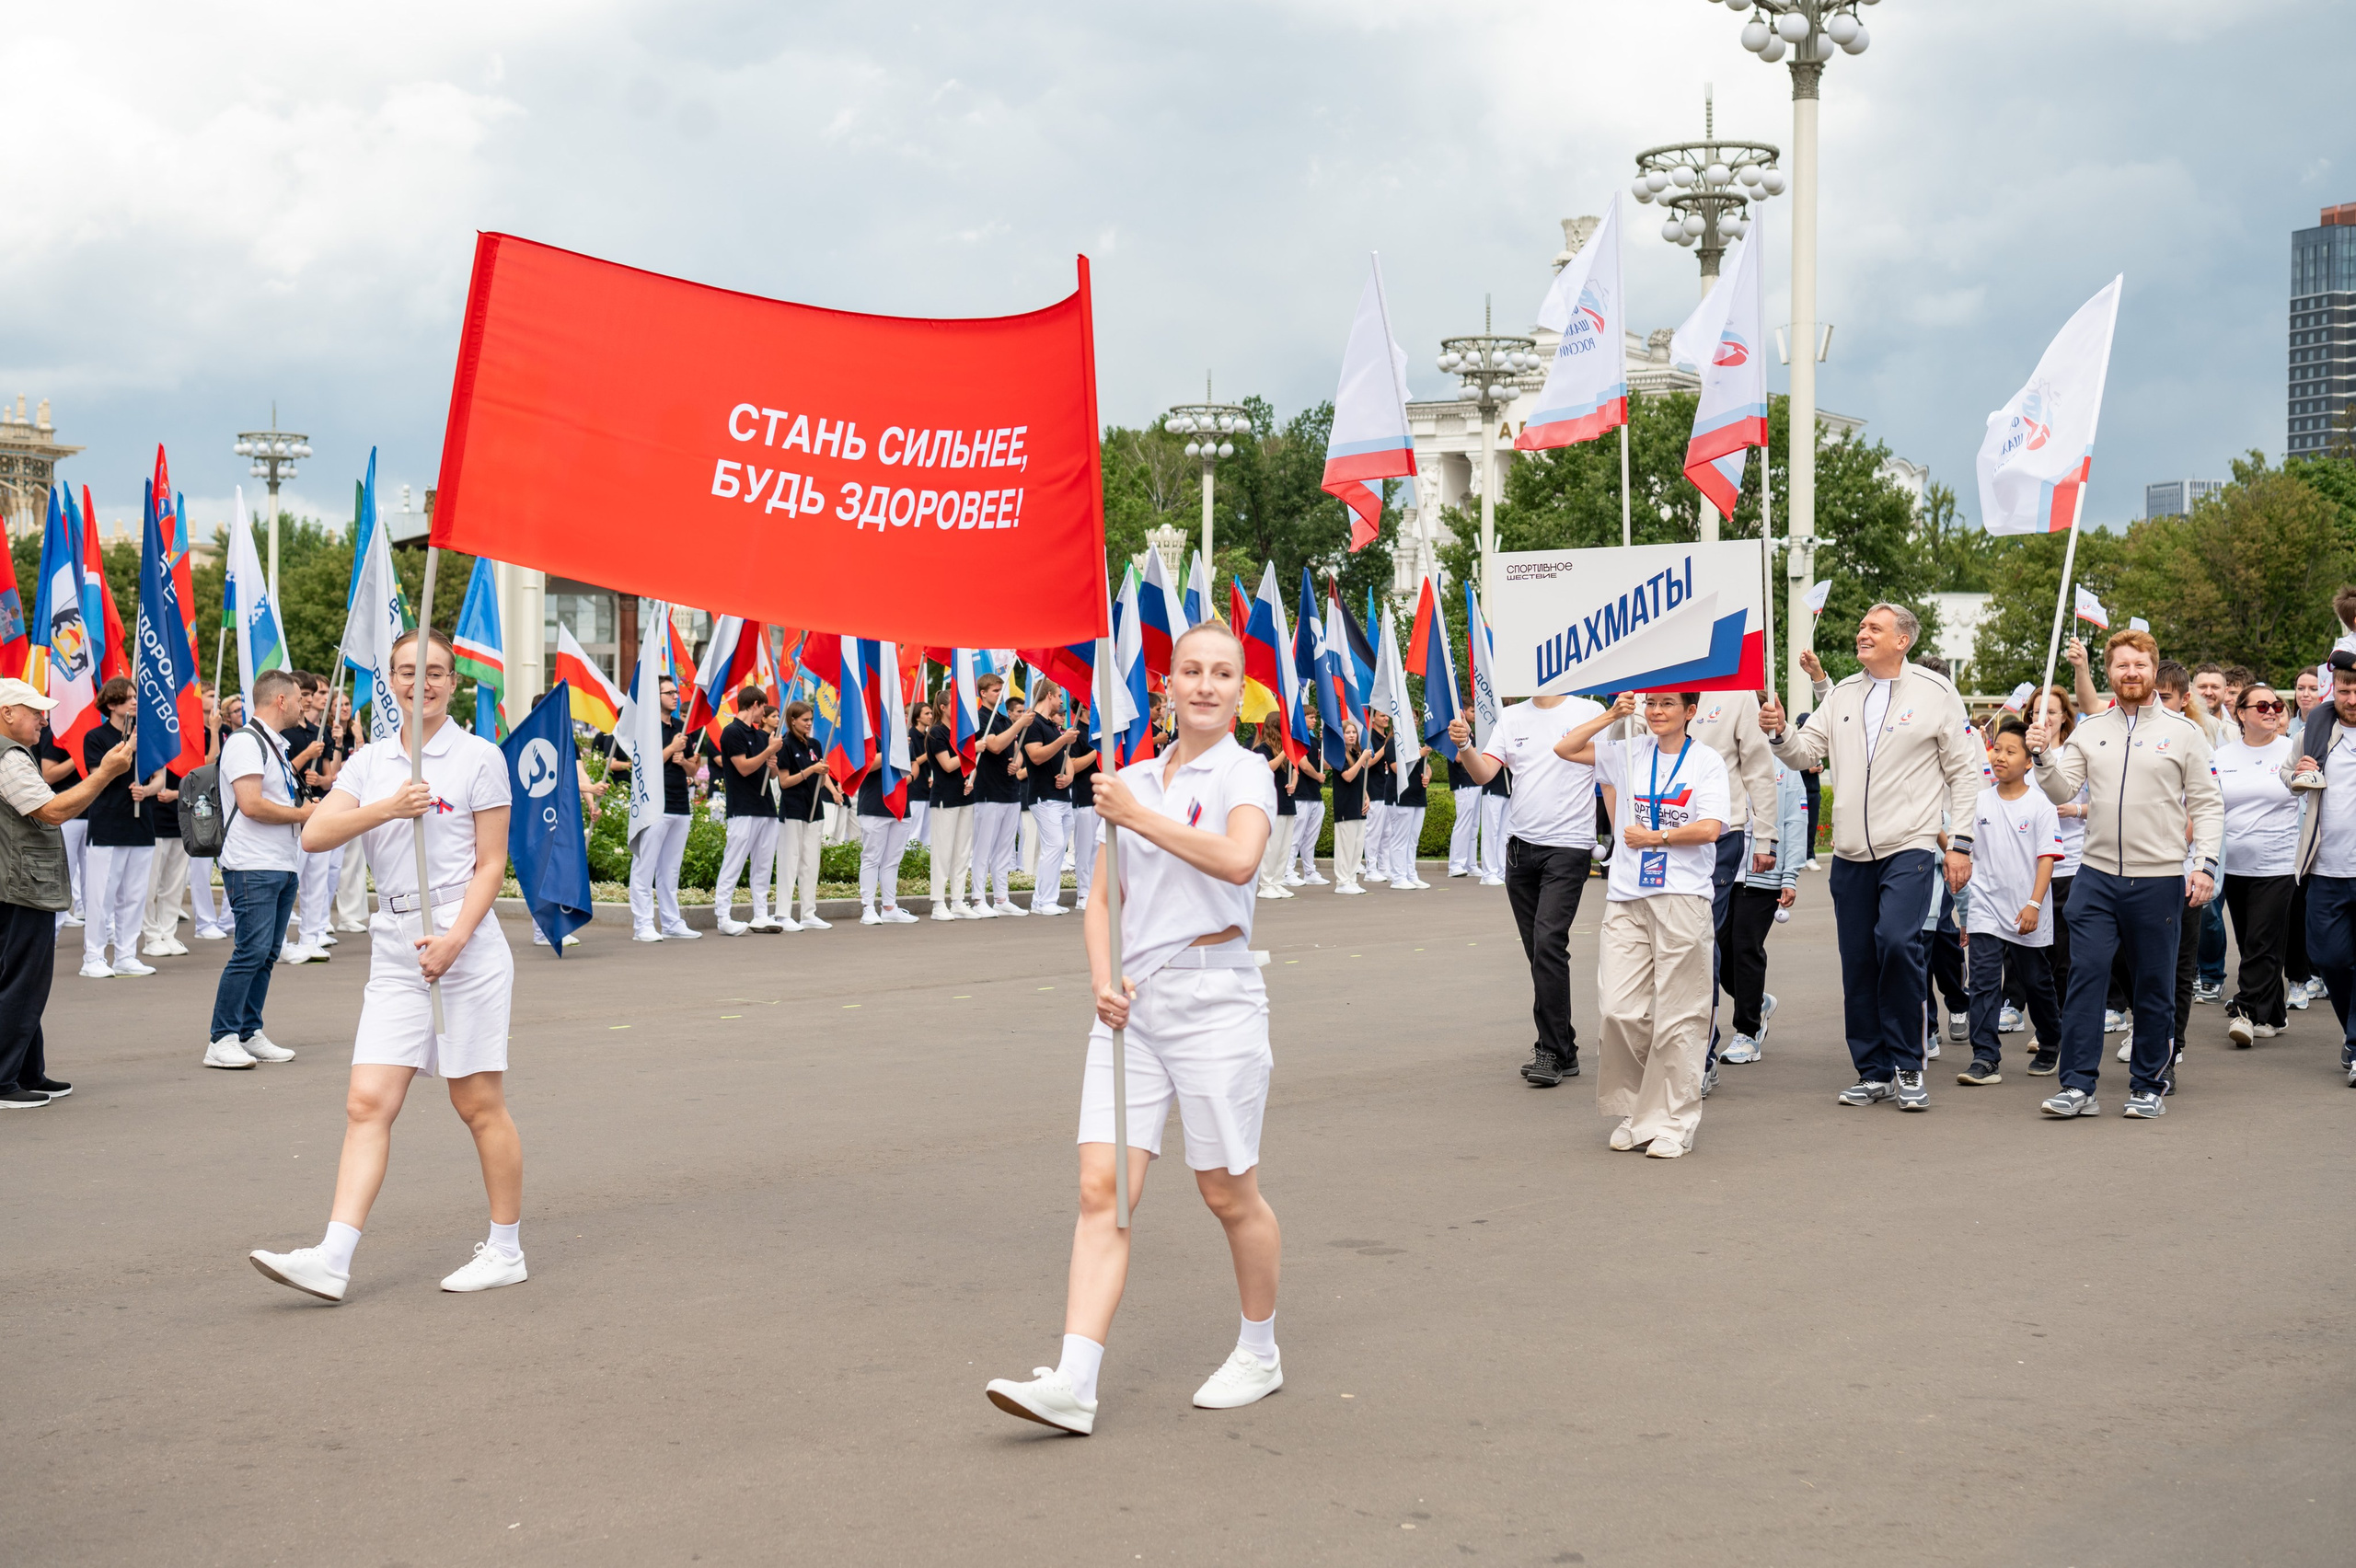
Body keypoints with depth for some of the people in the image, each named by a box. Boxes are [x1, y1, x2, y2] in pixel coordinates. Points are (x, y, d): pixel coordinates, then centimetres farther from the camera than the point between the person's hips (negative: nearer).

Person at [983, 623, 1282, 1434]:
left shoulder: (1244, 772, -3)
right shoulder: (1135, 778, 15)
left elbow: (1239, 858, -25)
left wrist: (1140, 818, -20)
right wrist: (1103, 980, 0)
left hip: (1213, 994, -5)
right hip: (1133, 1003, 5)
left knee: (1228, 1192, 6)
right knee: (1100, 1190, -5)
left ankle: (1259, 1353, 27)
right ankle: (1073, 1384, -10)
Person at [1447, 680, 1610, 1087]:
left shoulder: (1589, 713, -2)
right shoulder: (1511, 718, 10)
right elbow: (1484, 773, 0)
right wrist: (1464, 746, -17)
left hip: (1569, 847, -5)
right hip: (1521, 847, 6)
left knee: (1549, 943, -16)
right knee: (1538, 952, 10)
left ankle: (1551, 1052, -10)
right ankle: (1563, 1049, 19)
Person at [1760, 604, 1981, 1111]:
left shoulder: (1935, 693, 2)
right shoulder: (1842, 695, 13)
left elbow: (1964, 771, 2)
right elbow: (1807, 752, 13)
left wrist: (1961, 843, -3)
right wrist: (1779, 733, -9)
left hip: (1909, 847, -5)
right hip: (1850, 854, 5)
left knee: (1897, 941, -22)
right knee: (1858, 963, 6)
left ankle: (1908, 1066, -8)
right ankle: (1874, 1071, 17)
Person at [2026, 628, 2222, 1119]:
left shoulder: (2183, 732, 3)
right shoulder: (2089, 732, 9)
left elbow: (2207, 804, 3)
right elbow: (2062, 793, 7)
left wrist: (2205, 863, -7)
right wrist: (2044, 756, -10)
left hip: (2160, 880, -1)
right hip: (2097, 876, 2)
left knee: (2154, 987, 6)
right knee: (2085, 977, -6)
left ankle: (2148, 1085, 18)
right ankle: (2077, 1085, -3)